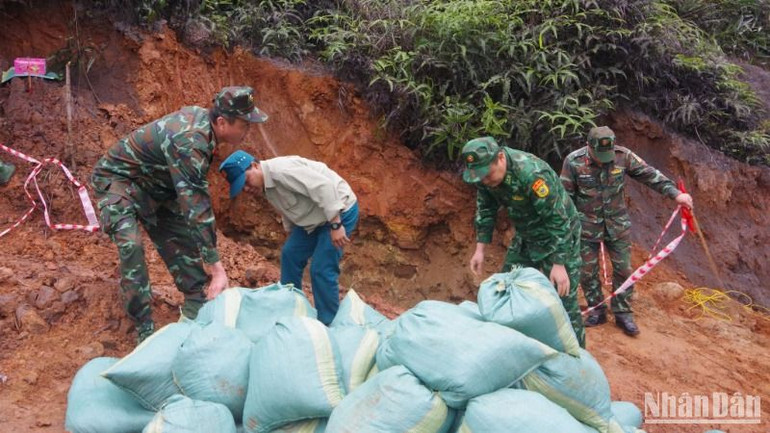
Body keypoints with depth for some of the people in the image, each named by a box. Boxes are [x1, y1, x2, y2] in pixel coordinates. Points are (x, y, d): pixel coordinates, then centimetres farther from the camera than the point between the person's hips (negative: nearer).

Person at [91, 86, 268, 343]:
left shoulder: (202, 117, -9)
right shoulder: (189, 143, -36)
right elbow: (196, 208, -39)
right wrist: (217, 269, -38)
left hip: (152, 185, 9)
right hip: (117, 180, -9)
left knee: (182, 239, 5)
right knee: (131, 247, -24)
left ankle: (196, 309, 13)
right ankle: (144, 330, -17)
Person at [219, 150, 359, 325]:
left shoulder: (281, 170, -28)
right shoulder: (266, 185, 4)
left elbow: (324, 187, -33)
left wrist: (335, 225, -32)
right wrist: (292, 236, 27)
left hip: (340, 211, -10)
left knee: (321, 269, -11)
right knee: (290, 254, 13)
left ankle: (328, 323, 4)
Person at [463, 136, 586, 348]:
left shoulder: (532, 173, -34)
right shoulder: (485, 172, -12)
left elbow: (558, 221, -28)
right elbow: (486, 210, 4)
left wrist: (559, 264, -27)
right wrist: (480, 249, 2)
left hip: (559, 235, -7)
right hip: (525, 235, 7)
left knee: (563, 300, -7)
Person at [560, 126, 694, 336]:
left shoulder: (623, 155, -12)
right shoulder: (573, 162, -17)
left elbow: (648, 174, -4)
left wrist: (675, 193, -10)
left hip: (618, 224, 2)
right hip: (587, 226, -2)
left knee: (623, 269, 6)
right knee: (588, 271, 7)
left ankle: (623, 313, 22)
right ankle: (597, 311, 26)